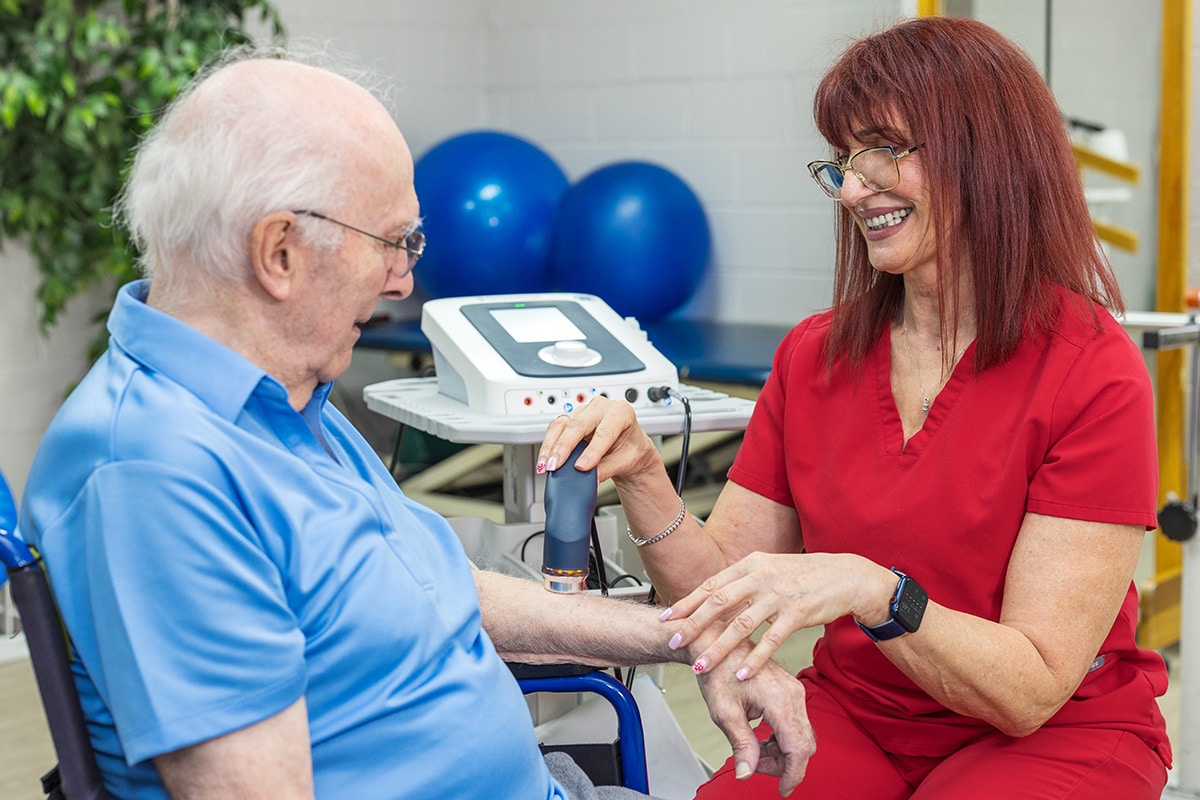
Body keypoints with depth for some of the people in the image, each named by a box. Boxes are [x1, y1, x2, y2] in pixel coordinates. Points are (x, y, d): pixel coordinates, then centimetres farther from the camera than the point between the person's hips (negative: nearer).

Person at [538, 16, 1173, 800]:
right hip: (853, 718, 3)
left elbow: (1031, 692, -19)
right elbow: (725, 584, 0)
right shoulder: (813, 355, 2)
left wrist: (871, 591, -34)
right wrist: (644, 480, -17)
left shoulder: (1094, 376, -15)